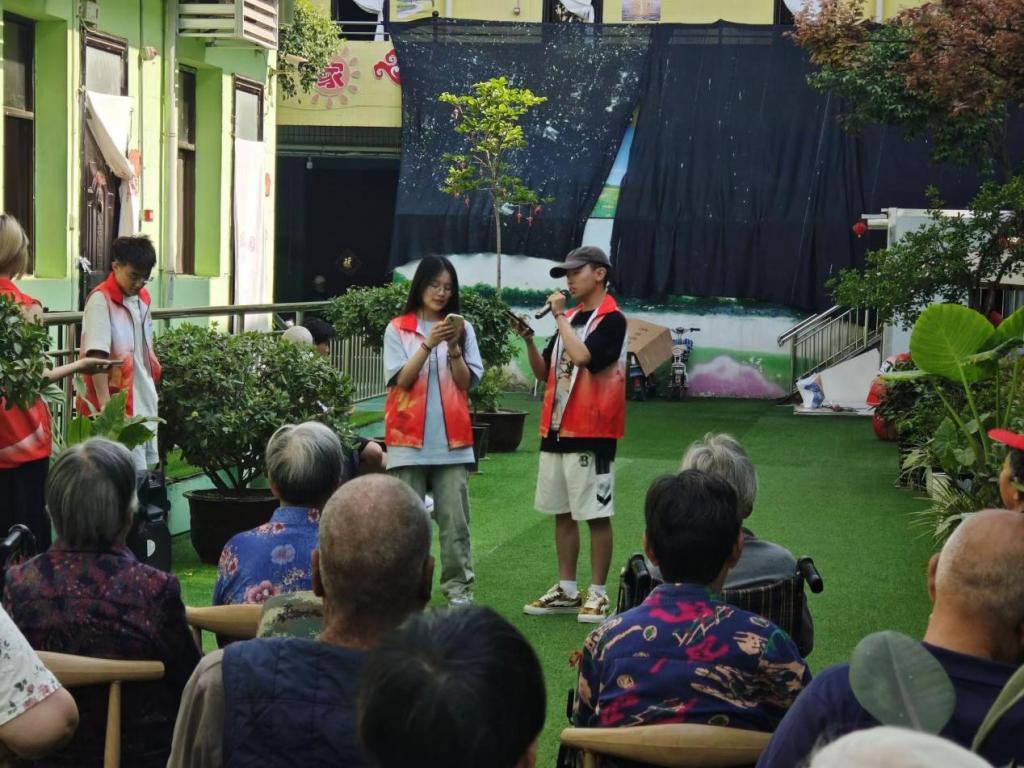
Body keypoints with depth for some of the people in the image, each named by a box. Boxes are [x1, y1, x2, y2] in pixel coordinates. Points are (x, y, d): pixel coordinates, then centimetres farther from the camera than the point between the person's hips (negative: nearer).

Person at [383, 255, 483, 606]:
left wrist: (453, 348, -12)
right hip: (409, 436, -1)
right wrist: (429, 344, -16)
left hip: (451, 437, 1)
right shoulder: (398, 329, 3)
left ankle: (458, 585, 4)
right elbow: (402, 379, -6)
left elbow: (466, 382, 4)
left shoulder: (463, 329, 9)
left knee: (454, 516, -1)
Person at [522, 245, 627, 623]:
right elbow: (544, 372, 16)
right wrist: (528, 339, 0)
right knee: (562, 514, 13)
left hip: (591, 434, -8)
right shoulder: (569, 319, 14)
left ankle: (597, 594, 4)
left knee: (596, 515, -2)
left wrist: (560, 316, -16)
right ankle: (567, 591, 21)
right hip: (556, 431, 8)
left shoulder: (611, 320, -9)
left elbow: (582, 357, -25)